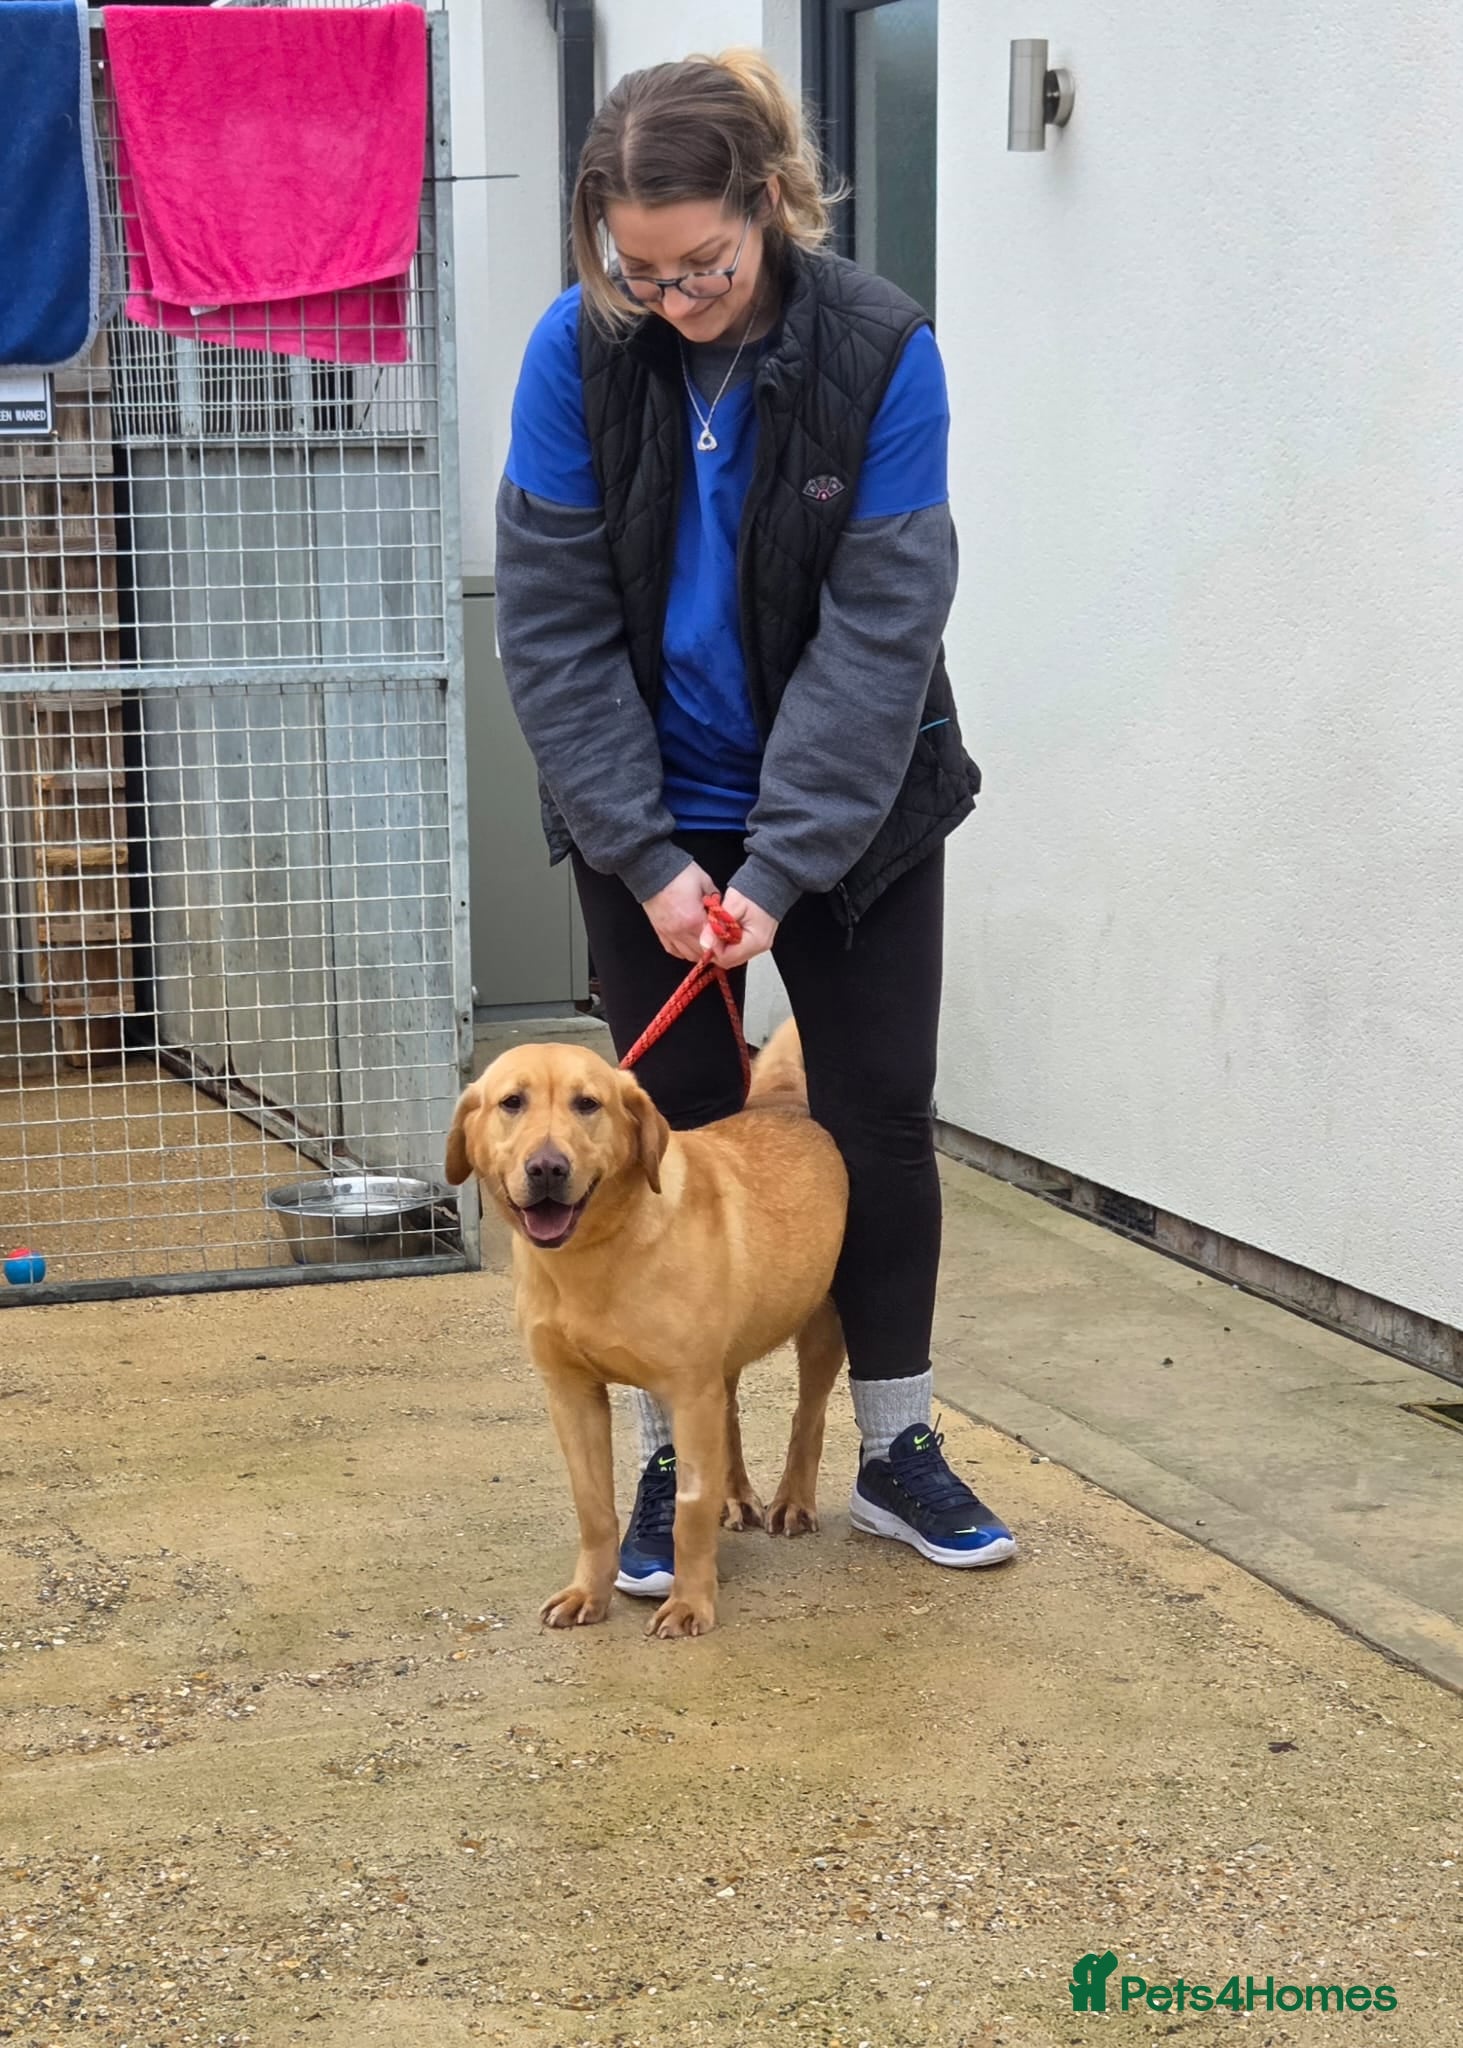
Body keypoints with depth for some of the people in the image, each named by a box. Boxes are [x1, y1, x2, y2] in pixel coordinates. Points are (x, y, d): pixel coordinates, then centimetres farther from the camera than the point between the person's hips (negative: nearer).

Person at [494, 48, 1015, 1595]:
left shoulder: (880, 353, -18)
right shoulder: (579, 352, -15)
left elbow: (878, 629, -19)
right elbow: (554, 623, -13)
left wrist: (782, 867, -24)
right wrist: (646, 858, -18)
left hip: (855, 803, 0)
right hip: (649, 819, 0)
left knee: (881, 1117, 6)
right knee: (677, 1123, 6)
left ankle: (897, 1450, 21)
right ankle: (669, 1459, 19)